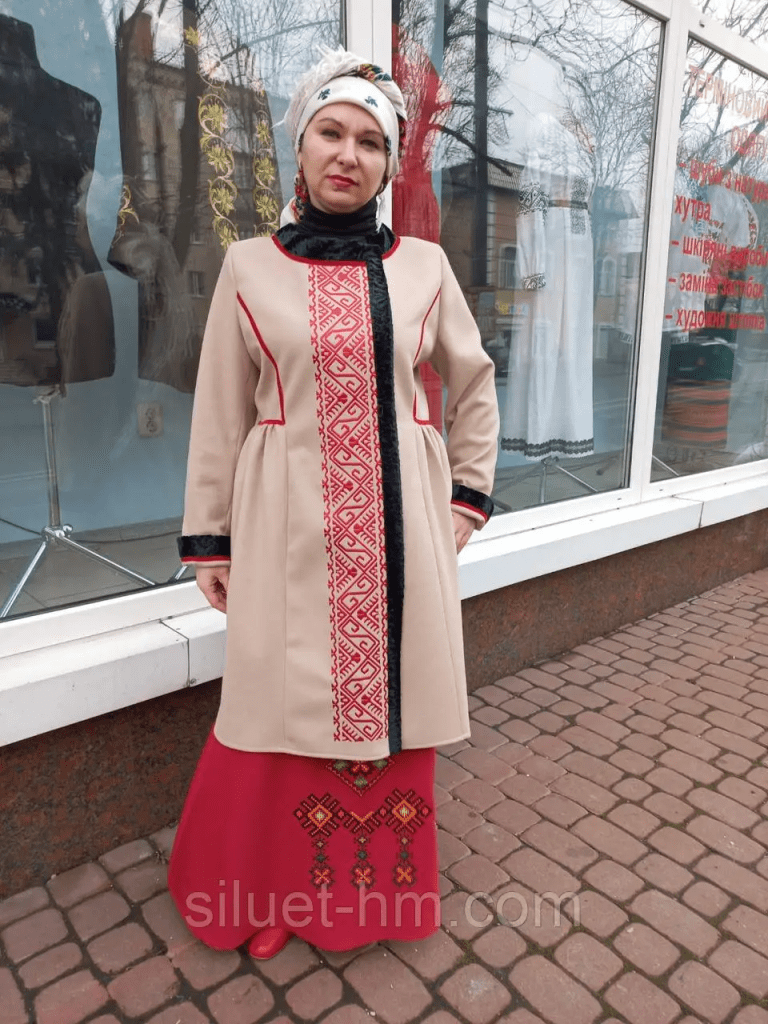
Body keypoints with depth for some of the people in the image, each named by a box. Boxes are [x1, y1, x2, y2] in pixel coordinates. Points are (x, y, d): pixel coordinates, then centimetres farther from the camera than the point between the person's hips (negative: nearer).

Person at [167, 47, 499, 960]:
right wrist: (207, 538, 3)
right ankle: (267, 893, 32)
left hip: (399, 523, 2)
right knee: (285, 703, 5)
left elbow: (475, 387, 15)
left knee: (391, 694, 9)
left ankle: (383, 888, 34)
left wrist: (468, 497, 9)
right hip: (291, 524, -1)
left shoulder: (423, 265, 6)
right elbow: (219, 413, 4)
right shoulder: (250, 267, 3)